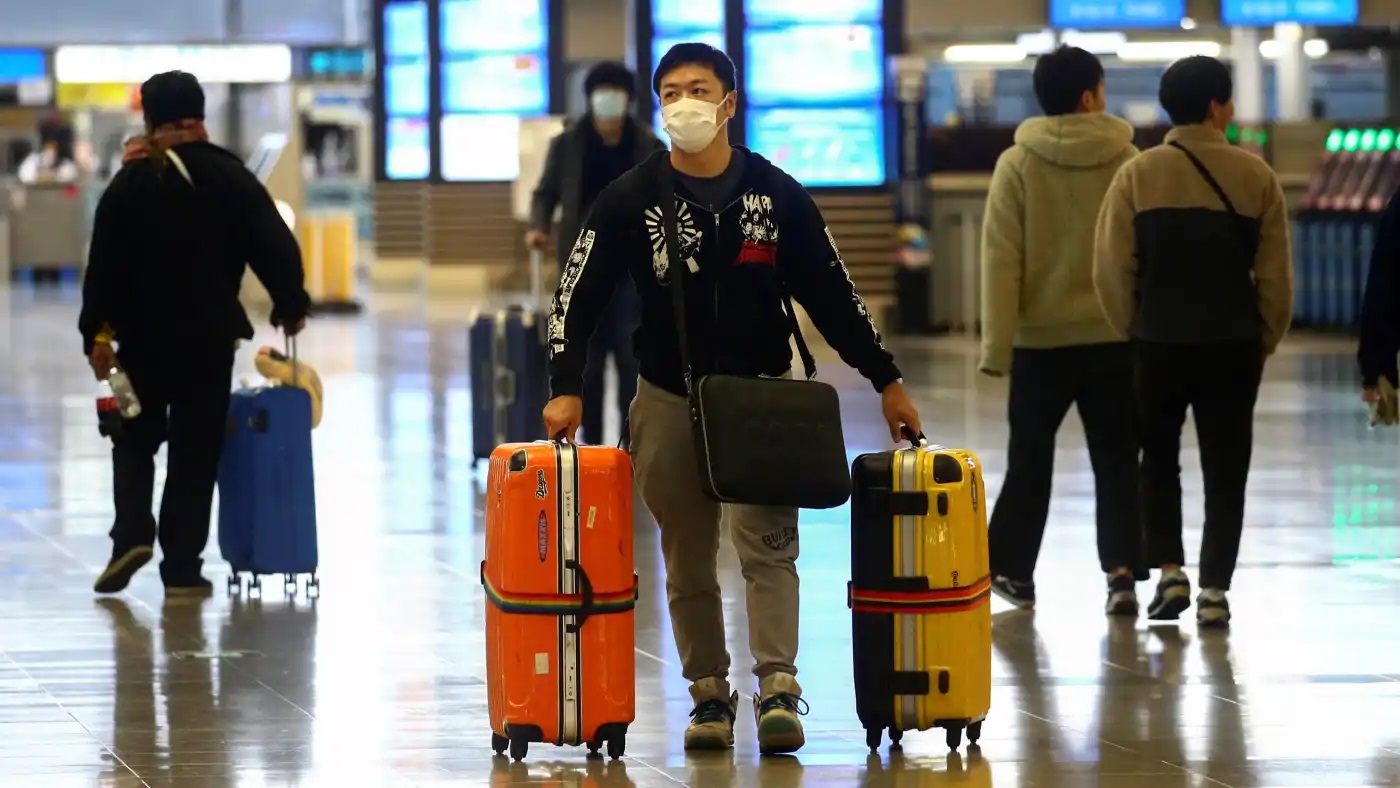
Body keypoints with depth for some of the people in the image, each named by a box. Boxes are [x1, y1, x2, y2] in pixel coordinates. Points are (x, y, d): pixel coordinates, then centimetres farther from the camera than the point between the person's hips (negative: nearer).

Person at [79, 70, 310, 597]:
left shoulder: (130, 184, -3)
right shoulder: (231, 178, 0)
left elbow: (104, 263, -6)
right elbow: (276, 247, -3)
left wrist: (97, 333, -2)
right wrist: (291, 306, 11)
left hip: (144, 335, 0)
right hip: (211, 337, 1)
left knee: (136, 437, 14)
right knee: (196, 450, 6)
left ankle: (132, 533, -9)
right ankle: (182, 568, 3)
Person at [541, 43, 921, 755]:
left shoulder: (777, 196, 0)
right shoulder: (630, 202, -2)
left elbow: (831, 294, 6)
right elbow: (576, 297, -1)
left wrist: (886, 379, 5)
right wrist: (567, 389, -12)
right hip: (668, 402, 1)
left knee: (768, 545, -10)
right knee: (687, 559, 6)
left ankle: (778, 688, -12)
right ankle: (709, 693, 13)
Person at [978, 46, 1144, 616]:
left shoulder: (1018, 165, -6)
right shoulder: (1128, 163, -3)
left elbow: (1001, 259, -8)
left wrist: (996, 346, -5)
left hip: (1042, 339, 0)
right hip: (1116, 336, 0)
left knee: (1030, 457, 14)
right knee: (1116, 461, 5)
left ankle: (1011, 569, 22)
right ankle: (1122, 570, -7)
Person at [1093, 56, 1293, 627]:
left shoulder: (1138, 176, -2)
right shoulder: (1256, 177, -2)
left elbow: (1112, 270, -4)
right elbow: (1276, 275, -1)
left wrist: (1135, 331, 9)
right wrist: (1265, 341, 10)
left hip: (1158, 343, 0)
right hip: (1234, 345, 0)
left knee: (1159, 459, 17)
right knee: (1225, 469, 8)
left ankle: (1169, 572, 3)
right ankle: (1214, 592, 5)